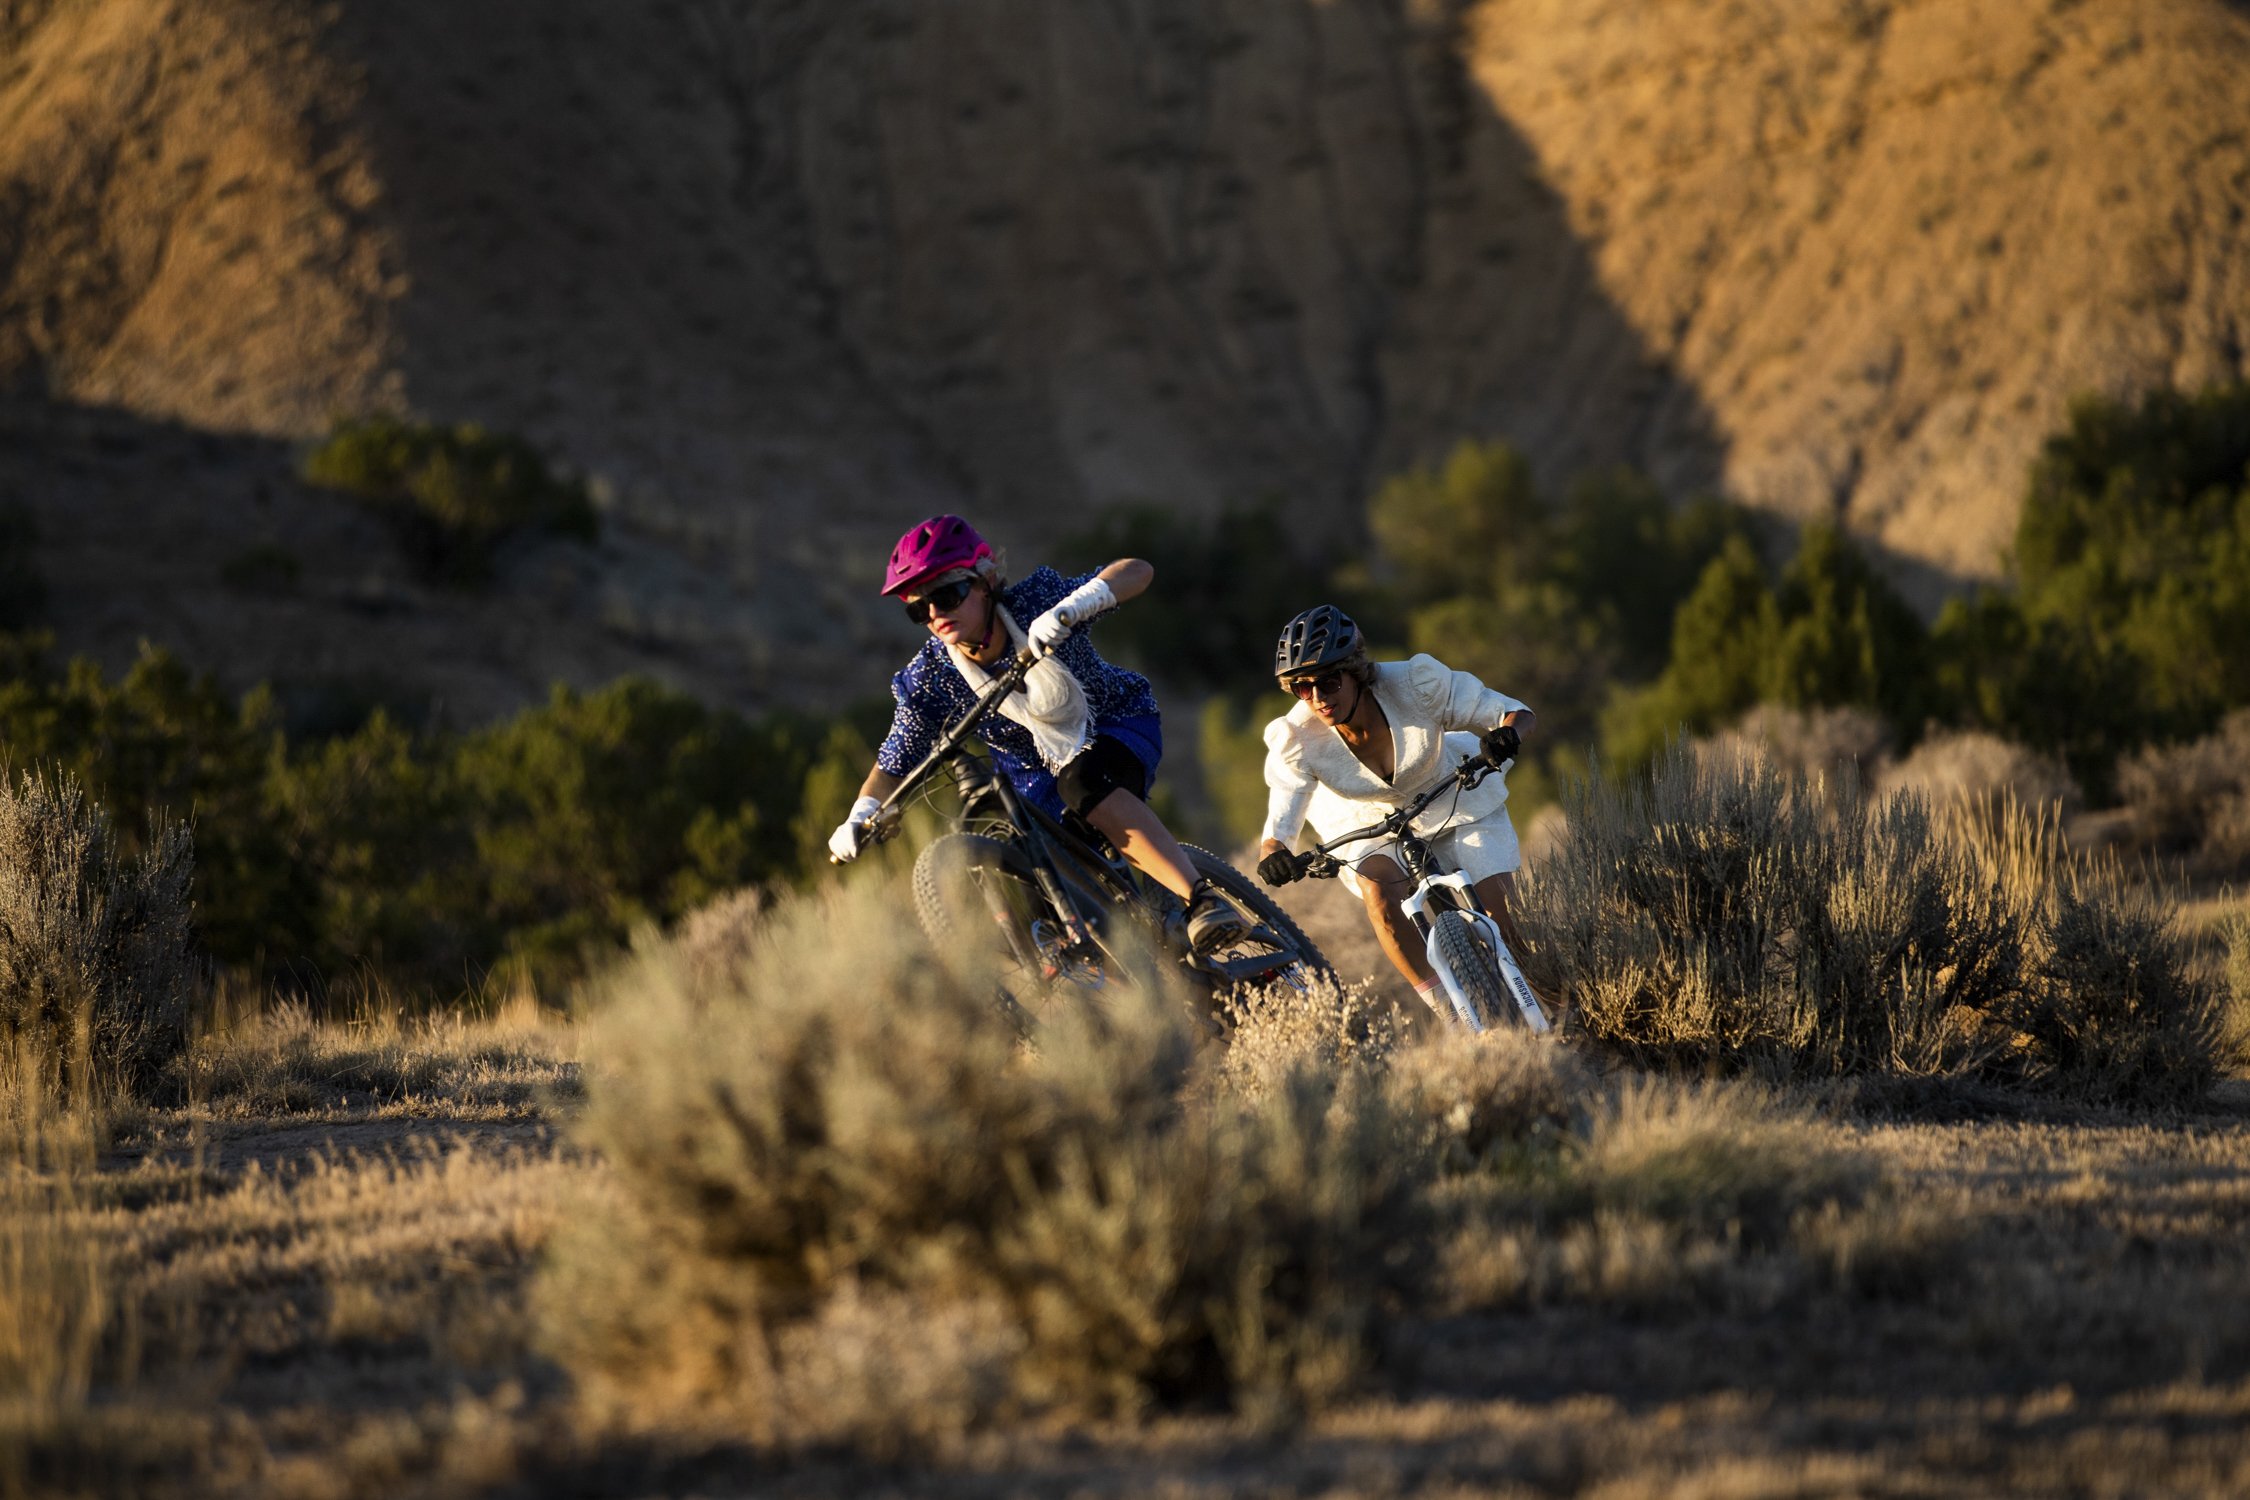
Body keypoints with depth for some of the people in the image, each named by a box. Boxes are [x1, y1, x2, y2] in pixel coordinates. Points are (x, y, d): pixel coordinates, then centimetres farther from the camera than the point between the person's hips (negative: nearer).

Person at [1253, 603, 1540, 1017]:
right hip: (1373, 823, 1)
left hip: (1454, 801, 0)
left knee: (1503, 923, -14)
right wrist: (1273, 855, -55)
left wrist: (1507, 732, -48)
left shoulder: (1414, 685, -31)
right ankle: (1452, 1018, -19)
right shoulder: (1297, 742, -28)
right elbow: (1278, 825, -30)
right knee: (1380, 897, -31)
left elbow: (1520, 714, -24)